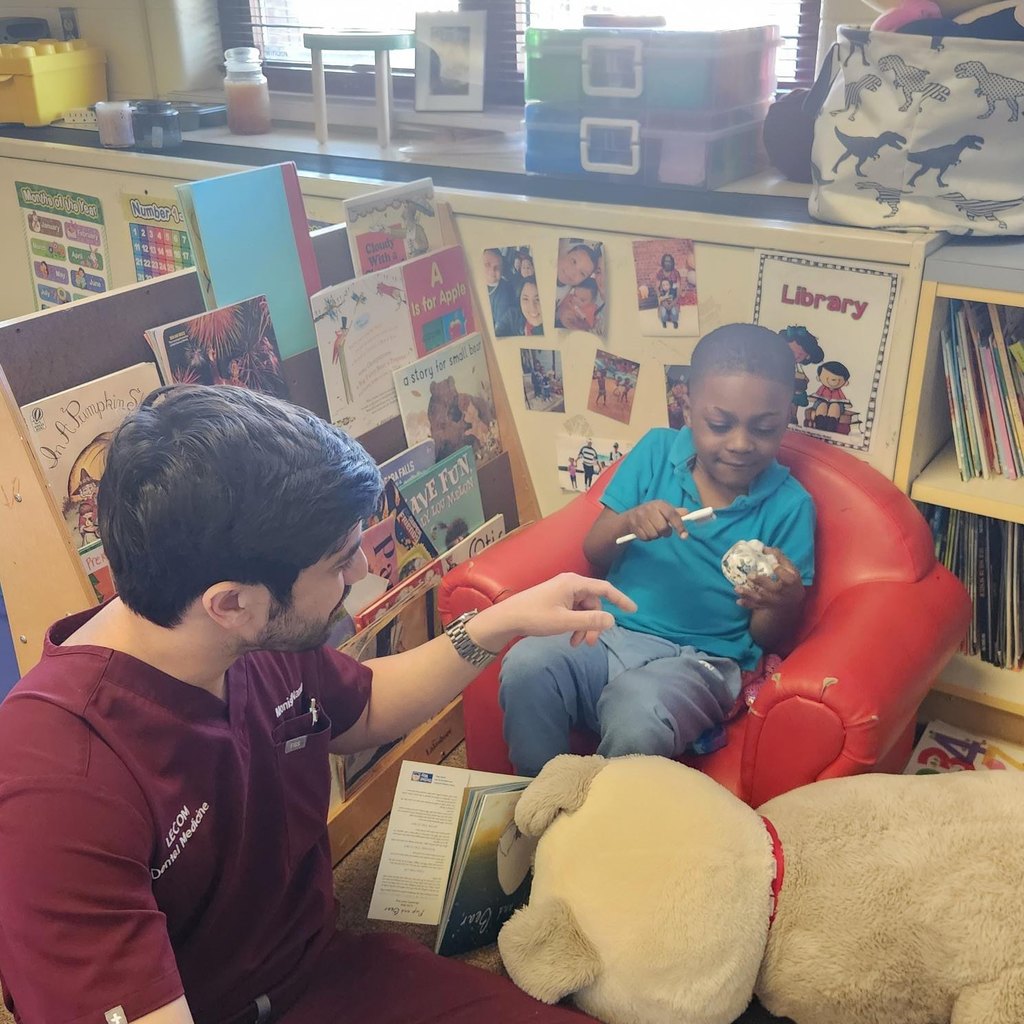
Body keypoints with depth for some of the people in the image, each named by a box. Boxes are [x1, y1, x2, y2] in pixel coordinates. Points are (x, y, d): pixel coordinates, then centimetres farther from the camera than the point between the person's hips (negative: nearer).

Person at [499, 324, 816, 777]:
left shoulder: (789, 505, -2)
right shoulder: (657, 451, 4)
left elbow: (767, 639, 2)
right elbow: (594, 554, 8)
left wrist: (785, 602, -22)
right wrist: (628, 521, -14)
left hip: (698, 659, -2)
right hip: (609, 631, 3)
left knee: (636, 717, -35)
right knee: (526, 665, -28)